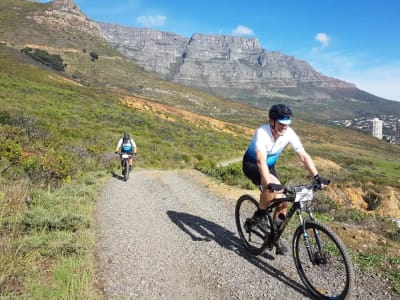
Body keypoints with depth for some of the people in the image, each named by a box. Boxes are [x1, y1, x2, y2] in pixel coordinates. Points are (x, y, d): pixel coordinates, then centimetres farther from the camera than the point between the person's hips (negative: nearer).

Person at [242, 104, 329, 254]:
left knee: (282, 202, -5)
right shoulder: (262, 133, -33)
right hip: (251, 164, -5)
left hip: (270, 166, 5)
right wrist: (269, 183, -57)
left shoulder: (289, 133, -19)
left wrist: (317, 177, -32)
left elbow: (304, 156, -21)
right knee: (273, 185, -35)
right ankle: (260, 214, -10)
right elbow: (261, 161, -45)